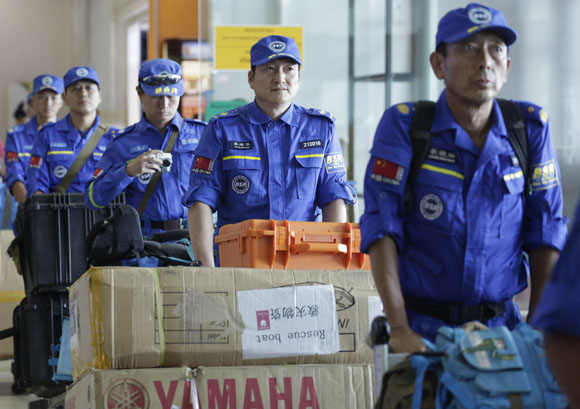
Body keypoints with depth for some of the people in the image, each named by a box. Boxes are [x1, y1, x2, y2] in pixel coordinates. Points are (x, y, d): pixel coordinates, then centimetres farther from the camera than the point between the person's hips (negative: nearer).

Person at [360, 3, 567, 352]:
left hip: (500, 322, 2)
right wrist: (399, 328, -18)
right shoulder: (404, 125, -3)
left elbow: (545, 231, 7)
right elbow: (382, 226, -10)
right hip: (423, 327, -2)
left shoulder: (531, 128, 5)